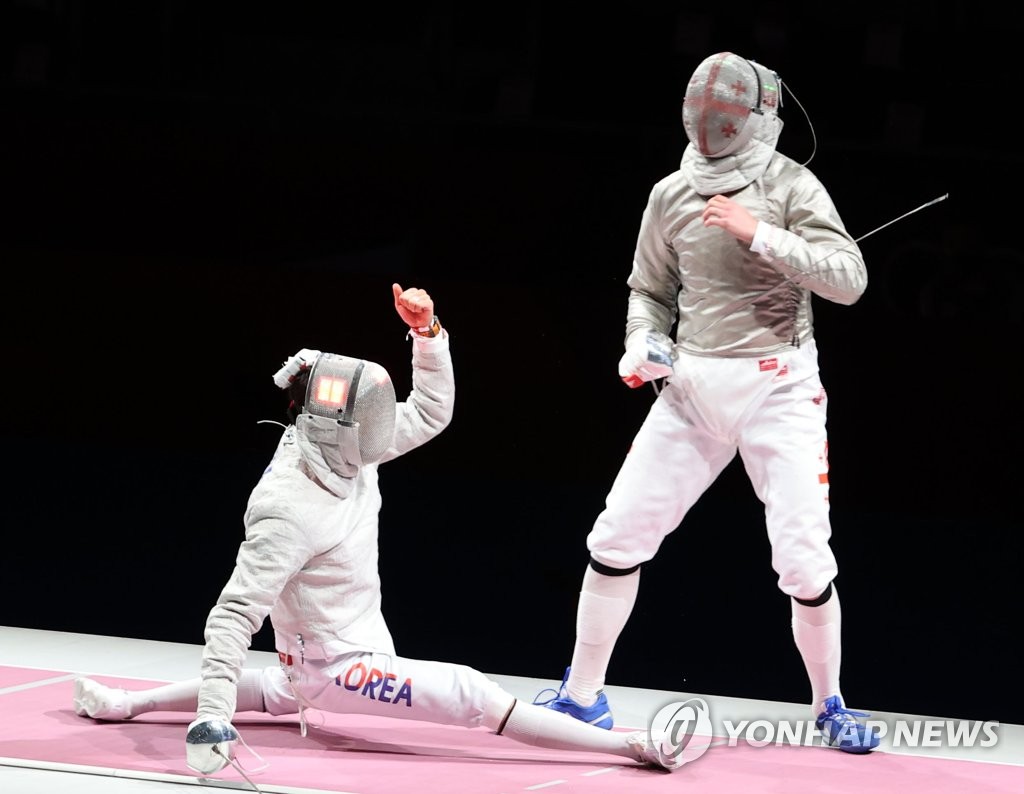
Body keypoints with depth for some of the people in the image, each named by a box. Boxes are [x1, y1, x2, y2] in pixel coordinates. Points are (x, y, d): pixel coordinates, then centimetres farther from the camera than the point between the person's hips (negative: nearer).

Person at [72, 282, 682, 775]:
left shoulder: (343, 450, -8)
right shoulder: (289, 512, -32)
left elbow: (430, 412, 4)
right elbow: (234, 616, -31)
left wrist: (426, 329, -12)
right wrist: (213, 721, -38)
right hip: (340, 669, -10)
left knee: (283, 692, 38)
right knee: (474, 696, -21)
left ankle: (124, 703, 44)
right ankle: (631, 748, -27)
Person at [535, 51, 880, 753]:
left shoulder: (792, 187, -8)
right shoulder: (672, 194, 4)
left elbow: (849, 280, -18)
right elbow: (651, 291, 16)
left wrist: (761, 235, -26)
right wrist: (643, 344, -5)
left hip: (778, 386, -4)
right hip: (692, 389, 4)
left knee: (803, 559, -11)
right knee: (619, 536, 0)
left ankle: (830, 706, 12)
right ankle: (583, 696, 16)